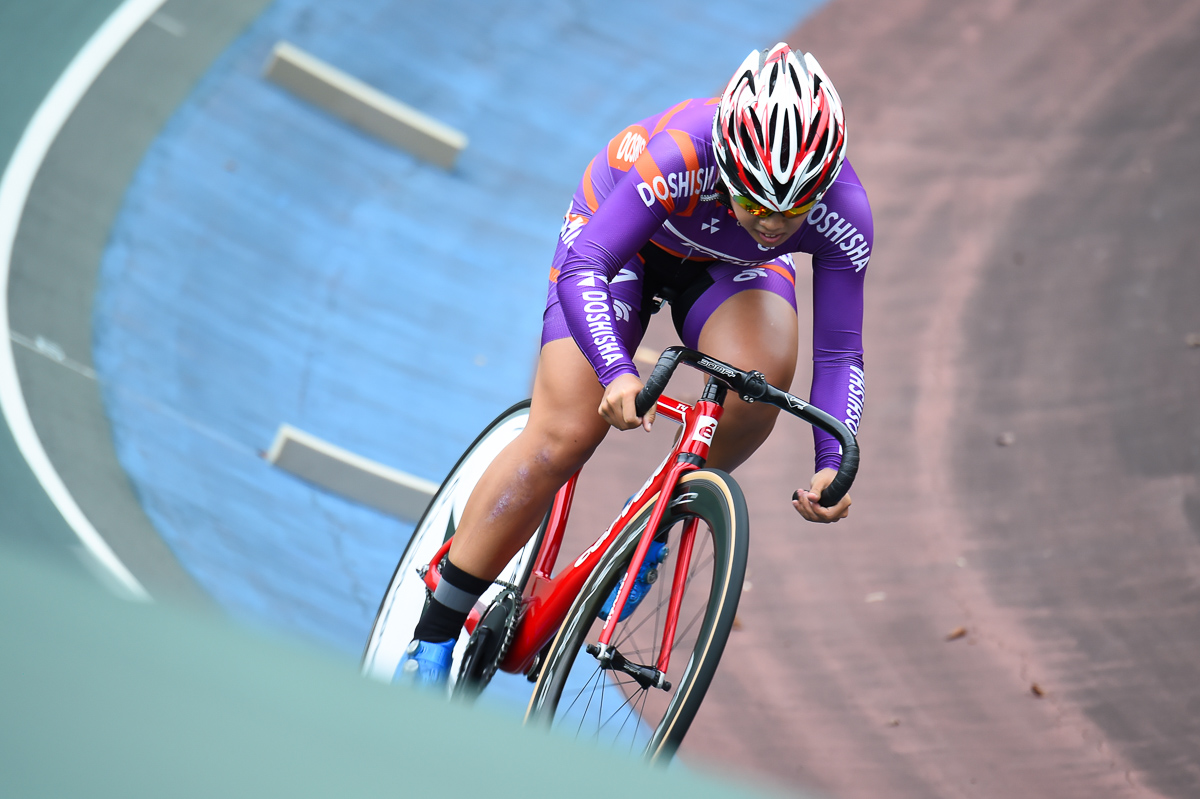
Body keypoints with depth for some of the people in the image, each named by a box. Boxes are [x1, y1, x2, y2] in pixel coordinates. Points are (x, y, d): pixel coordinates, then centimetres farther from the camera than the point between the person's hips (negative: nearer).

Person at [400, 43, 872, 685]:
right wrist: (616, 372, -60)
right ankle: (432, 640, -3)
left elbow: (840, 352, -23)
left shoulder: (844, 213, -31)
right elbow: (584, 269, -44)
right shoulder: (681, 157, -42)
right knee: (562, 436, -14)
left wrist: (832, 465, -37)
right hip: (620, 231, -2)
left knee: (762, 372, -32)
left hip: (728, 266, 2)